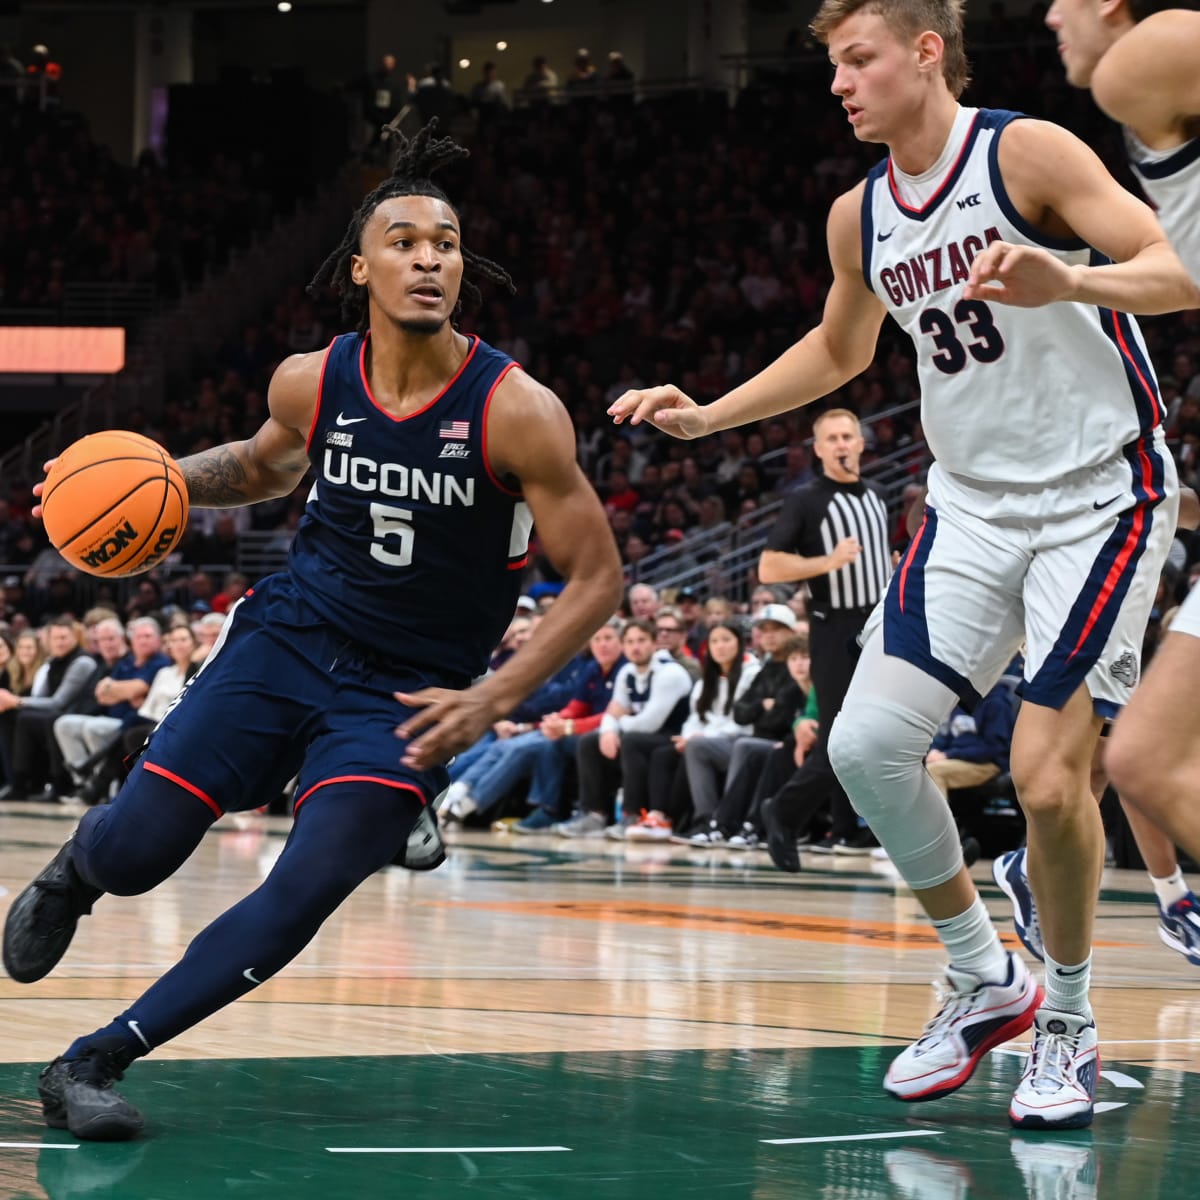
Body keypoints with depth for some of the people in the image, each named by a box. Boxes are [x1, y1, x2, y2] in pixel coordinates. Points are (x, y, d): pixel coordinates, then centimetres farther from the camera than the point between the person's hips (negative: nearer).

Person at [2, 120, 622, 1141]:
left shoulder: (516, 412, -16)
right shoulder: (312, 383, -5)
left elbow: (598, 577, -10)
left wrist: (496, 697, -20)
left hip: (409, 690, -3)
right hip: (290, 635, 3)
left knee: (306, 893, -20)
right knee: (135, 852, -5)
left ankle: (95, 1062, -9)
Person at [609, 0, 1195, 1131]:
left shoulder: (1027, 151, -13)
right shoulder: (859, 215, 7)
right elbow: (839, 348, 26)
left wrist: (1066, 283, -39)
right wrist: (708, 415, 15)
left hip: (1099, 498, -7)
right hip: (971, 503, 7)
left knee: (1047, 777, -15)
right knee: (866, 742, -5)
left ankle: (1068, 1023, 8)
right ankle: (983, 982, 14)